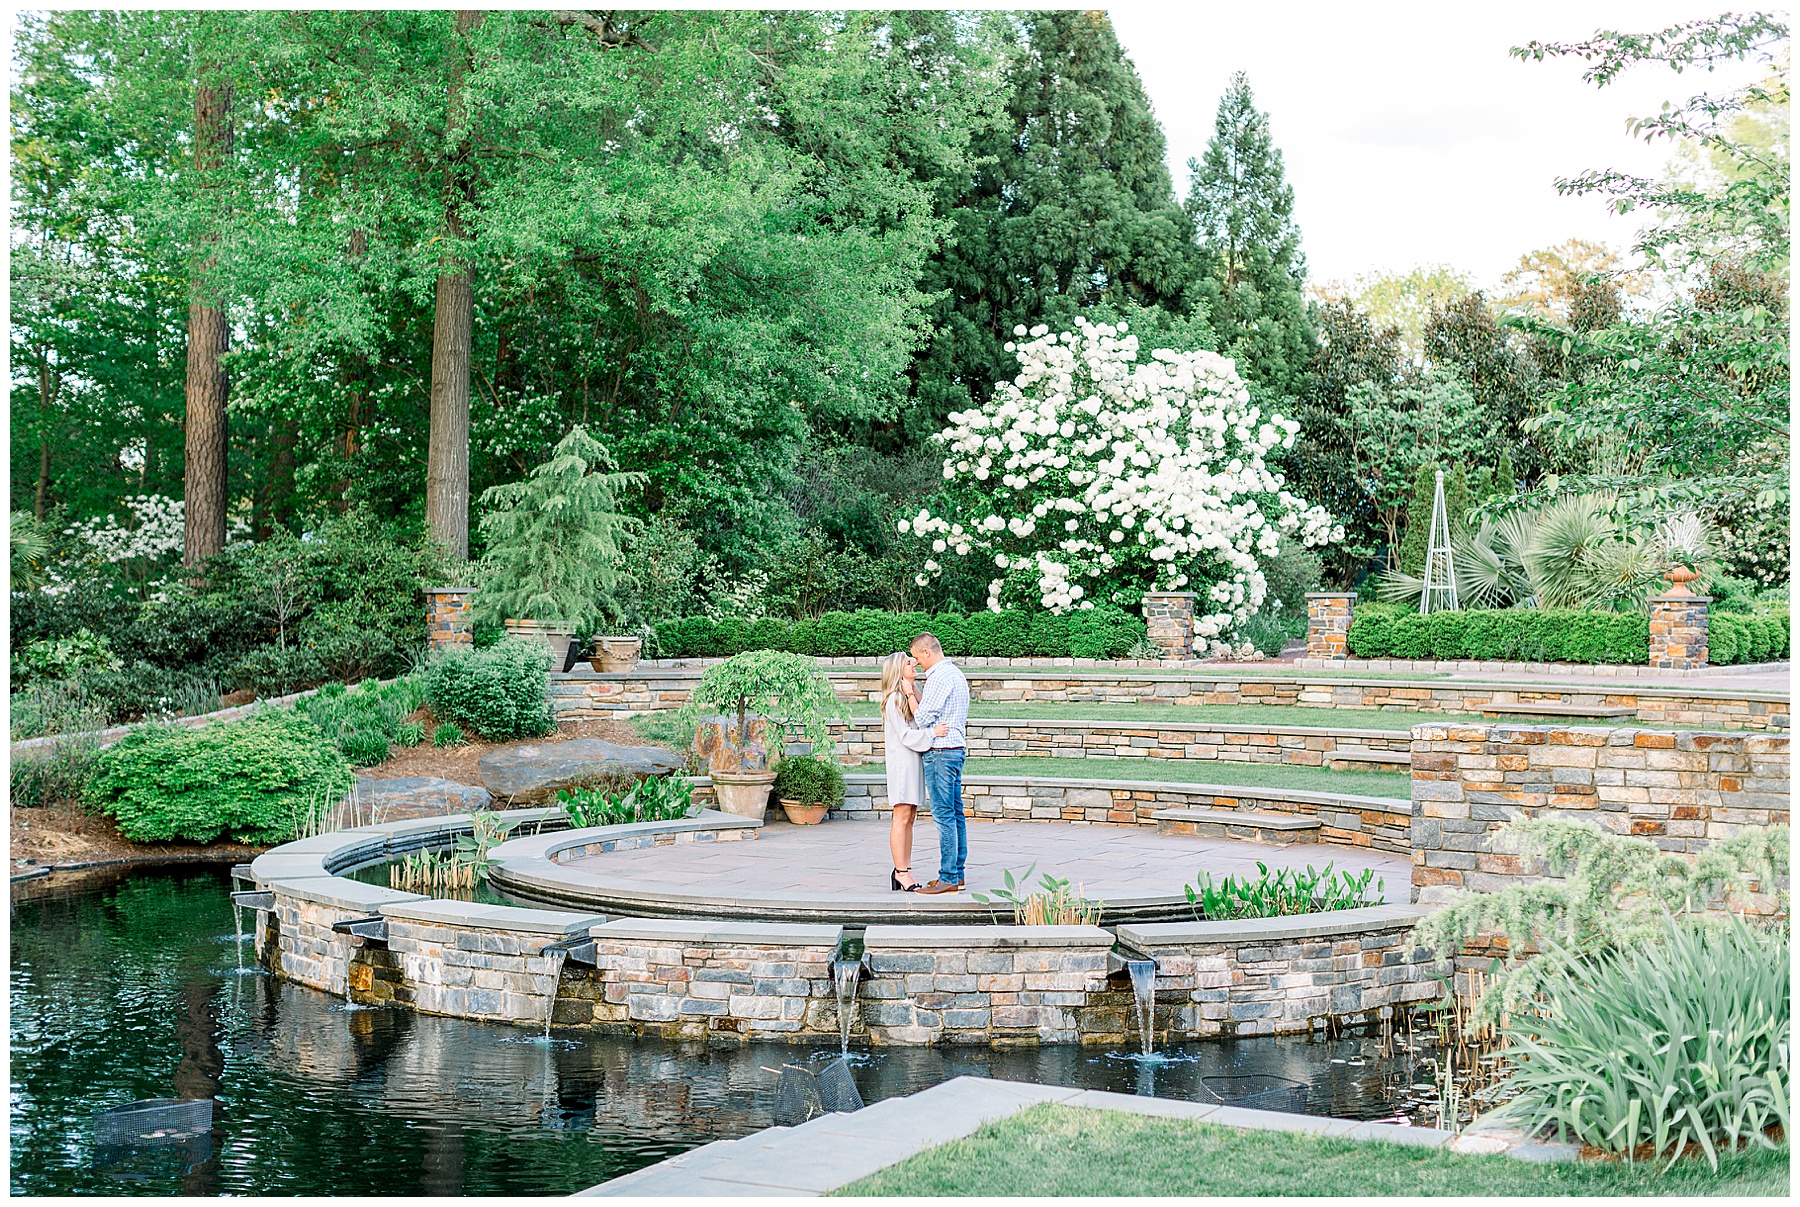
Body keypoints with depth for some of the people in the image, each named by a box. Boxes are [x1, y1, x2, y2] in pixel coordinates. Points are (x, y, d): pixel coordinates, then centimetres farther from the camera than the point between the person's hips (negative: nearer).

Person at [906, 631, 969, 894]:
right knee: (956, 814, 11)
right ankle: (958, 873, 15)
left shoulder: (940, 677, -14)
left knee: (944, 816, -8)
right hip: (956, 749, 11)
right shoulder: (955, 673, 18)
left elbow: (922, 719, -14)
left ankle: (948, 878, -7)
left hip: (940, 752, -11)